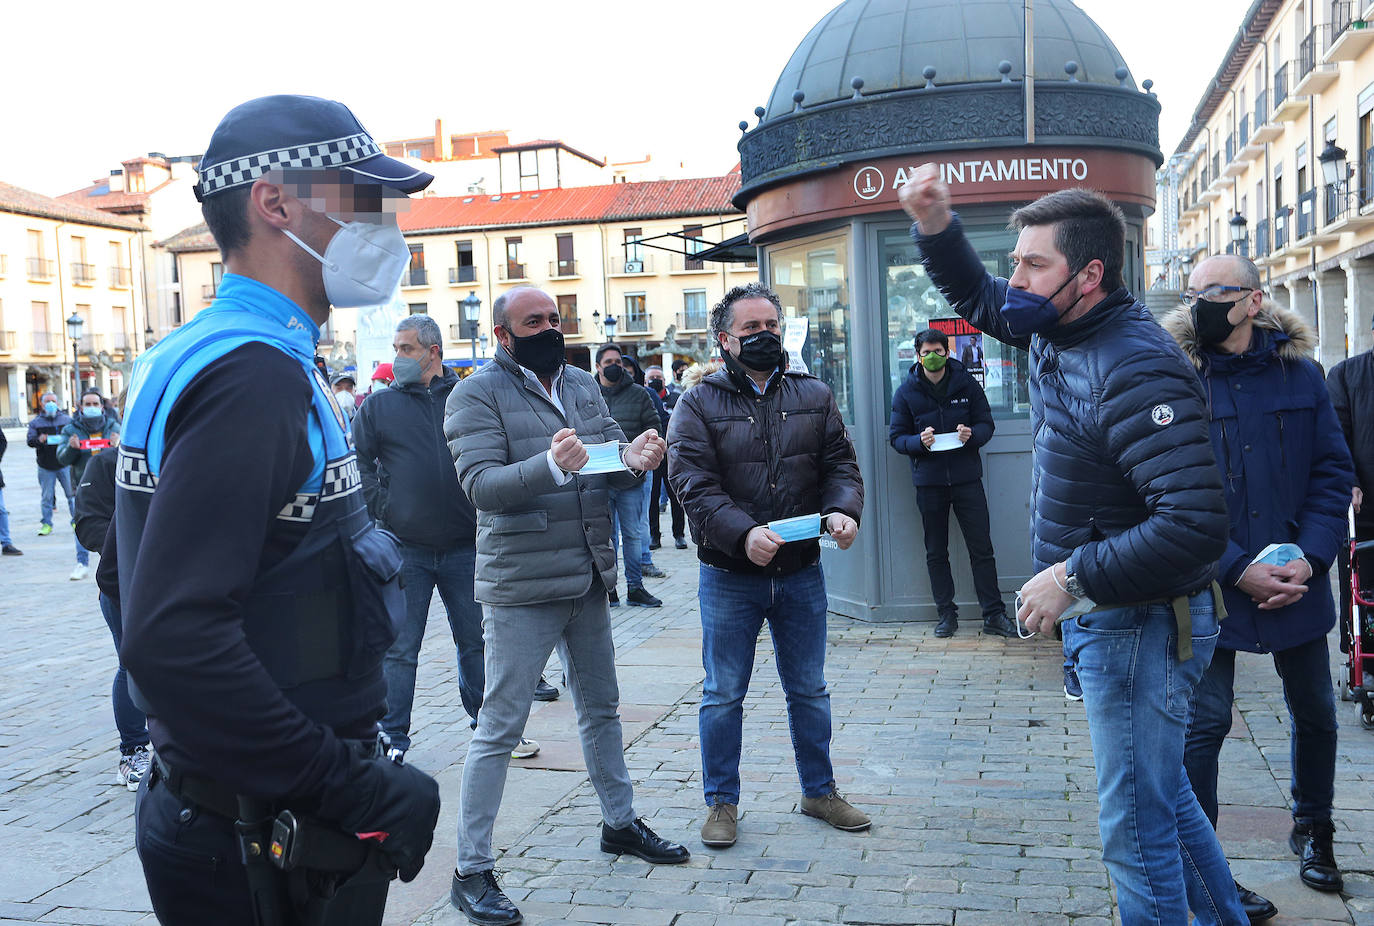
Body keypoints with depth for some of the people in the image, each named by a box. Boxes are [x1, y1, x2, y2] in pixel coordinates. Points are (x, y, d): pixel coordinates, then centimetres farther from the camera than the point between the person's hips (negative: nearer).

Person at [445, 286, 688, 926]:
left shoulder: (582, 386, 11)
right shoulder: (476, 395, -8)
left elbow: (613, 475, 11)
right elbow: (482, 485, -20)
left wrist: (634, 461, -12)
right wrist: (552, 465, -36)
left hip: (588, 579, 7)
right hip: (520, 587, -7)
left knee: (601, 708, 20)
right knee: (499, 728, -2)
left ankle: (619, 822, 38)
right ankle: (471, 871, 9)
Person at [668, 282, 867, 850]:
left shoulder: (814, 397, 7)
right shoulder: (698, 407, -4)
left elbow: (840, 463, 4)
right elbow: (695, 486, -14)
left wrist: (842, 510, -18)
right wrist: (744, 533, -29)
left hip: (802, 573, 3)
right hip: (729, 576, -3)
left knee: (809, 690, 16)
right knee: (723, 695, 8)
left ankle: (819, 791, 33)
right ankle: (721, 802, 24)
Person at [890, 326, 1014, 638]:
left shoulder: (966, 384, 2)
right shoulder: (906, 391, 2)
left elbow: (986, 423, 6)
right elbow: (896, 436, 2)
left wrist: (972, 434, -16)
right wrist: (919, 441, -19)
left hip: (966, 477, 0)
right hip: (929, 481, 1)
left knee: (982, 549, 2)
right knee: (936, 553, 8)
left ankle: (994, 614, 9)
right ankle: (946, 613, 19)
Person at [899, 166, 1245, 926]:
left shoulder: (1134, 368, -27)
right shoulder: (1055, 329, 2)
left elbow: (1195, 525, -34)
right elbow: (976, 298, 22)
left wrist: (1073, 578, -27)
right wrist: (935, 226, 5)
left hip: (1138, 626, -10)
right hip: (1103, 616, 10)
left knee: (1137, 824, 2)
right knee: (1163, 792, 26)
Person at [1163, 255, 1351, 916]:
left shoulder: (1299, 372, 2)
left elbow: (1333, 471, 2)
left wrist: (1310, 558, -11)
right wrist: (1239, 570, -17)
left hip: (1297, 584, 4)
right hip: (1211, 586, -4)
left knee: (1315, 713, 18)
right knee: (1205, 721, -1)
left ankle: (1312, 830, 43)